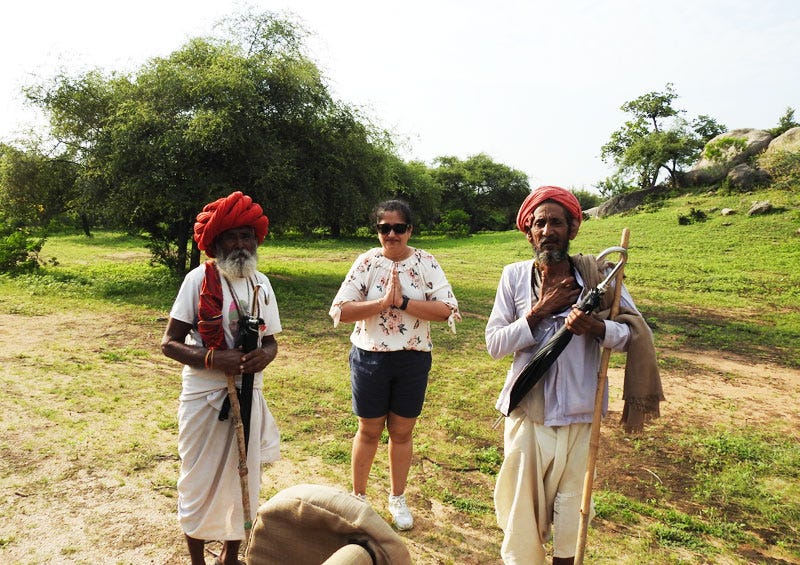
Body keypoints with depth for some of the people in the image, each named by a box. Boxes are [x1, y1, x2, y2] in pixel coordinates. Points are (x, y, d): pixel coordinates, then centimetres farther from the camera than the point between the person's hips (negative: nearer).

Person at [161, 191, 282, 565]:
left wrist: (266, 355, -12)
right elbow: (169, 343, -11)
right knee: (200, 483, 10)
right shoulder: (199, 279, -12)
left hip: (248, 396, 5)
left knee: (243, 479, 17)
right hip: (204, 397, -4)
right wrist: (212, 358, -26)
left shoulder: (261, 283, 3)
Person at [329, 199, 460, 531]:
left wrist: (403, 302, -22)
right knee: (369, 431, 13)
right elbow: (340, 311, -13)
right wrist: (383, 302, -22)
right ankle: (359, 496, 35)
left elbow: (448, 310, -15)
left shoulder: (425, 263, -5)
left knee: (402, 432, 15)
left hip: (413, 360, 1)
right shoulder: (367, 262, -6)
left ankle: (397, 499, 36)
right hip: (370, 358, -1)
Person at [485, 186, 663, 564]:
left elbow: (634, 335, -6)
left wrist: (595, 326, -26)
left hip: (579, 413, 1)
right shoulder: (515, 276, -4)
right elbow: (494, 344, -7)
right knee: (522, 502, 10)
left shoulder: (597, 275, -4)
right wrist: (540, 311, -17)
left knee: (572, 503, 15)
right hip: (527, 410, 0)